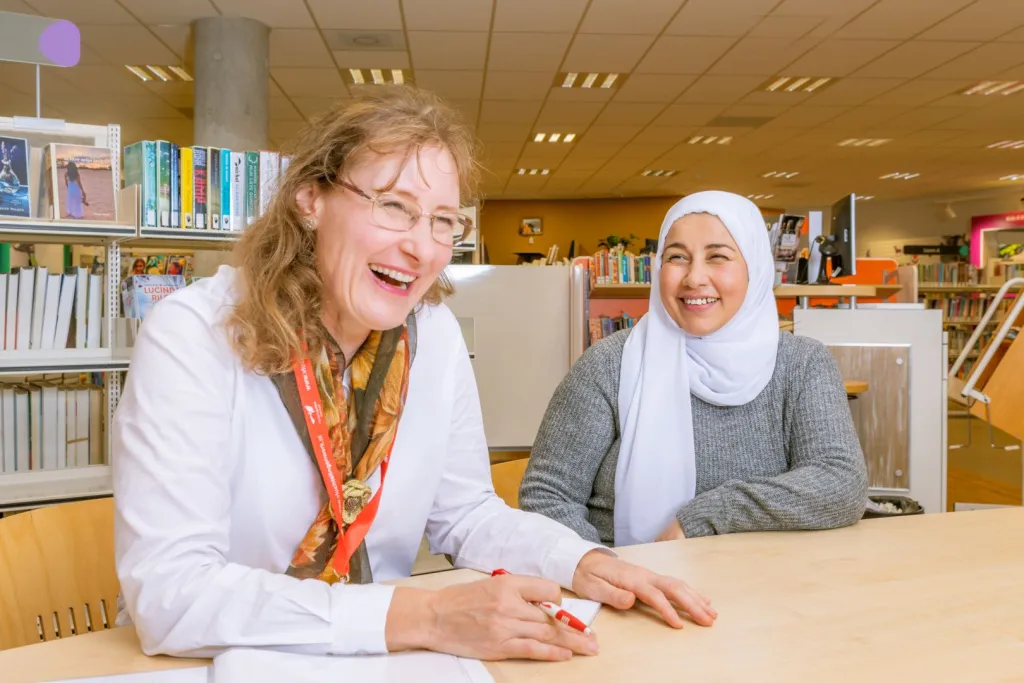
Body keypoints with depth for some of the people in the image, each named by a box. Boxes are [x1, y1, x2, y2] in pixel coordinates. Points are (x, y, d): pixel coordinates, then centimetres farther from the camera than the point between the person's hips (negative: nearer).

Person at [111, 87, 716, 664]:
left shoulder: (435, 334, -4)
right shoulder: (192, 334, -18)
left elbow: (464, 511, 6)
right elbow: (168, 593, -24)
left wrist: (583, 563, -10)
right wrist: (422, 618, -29)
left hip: (376, 659, 4)